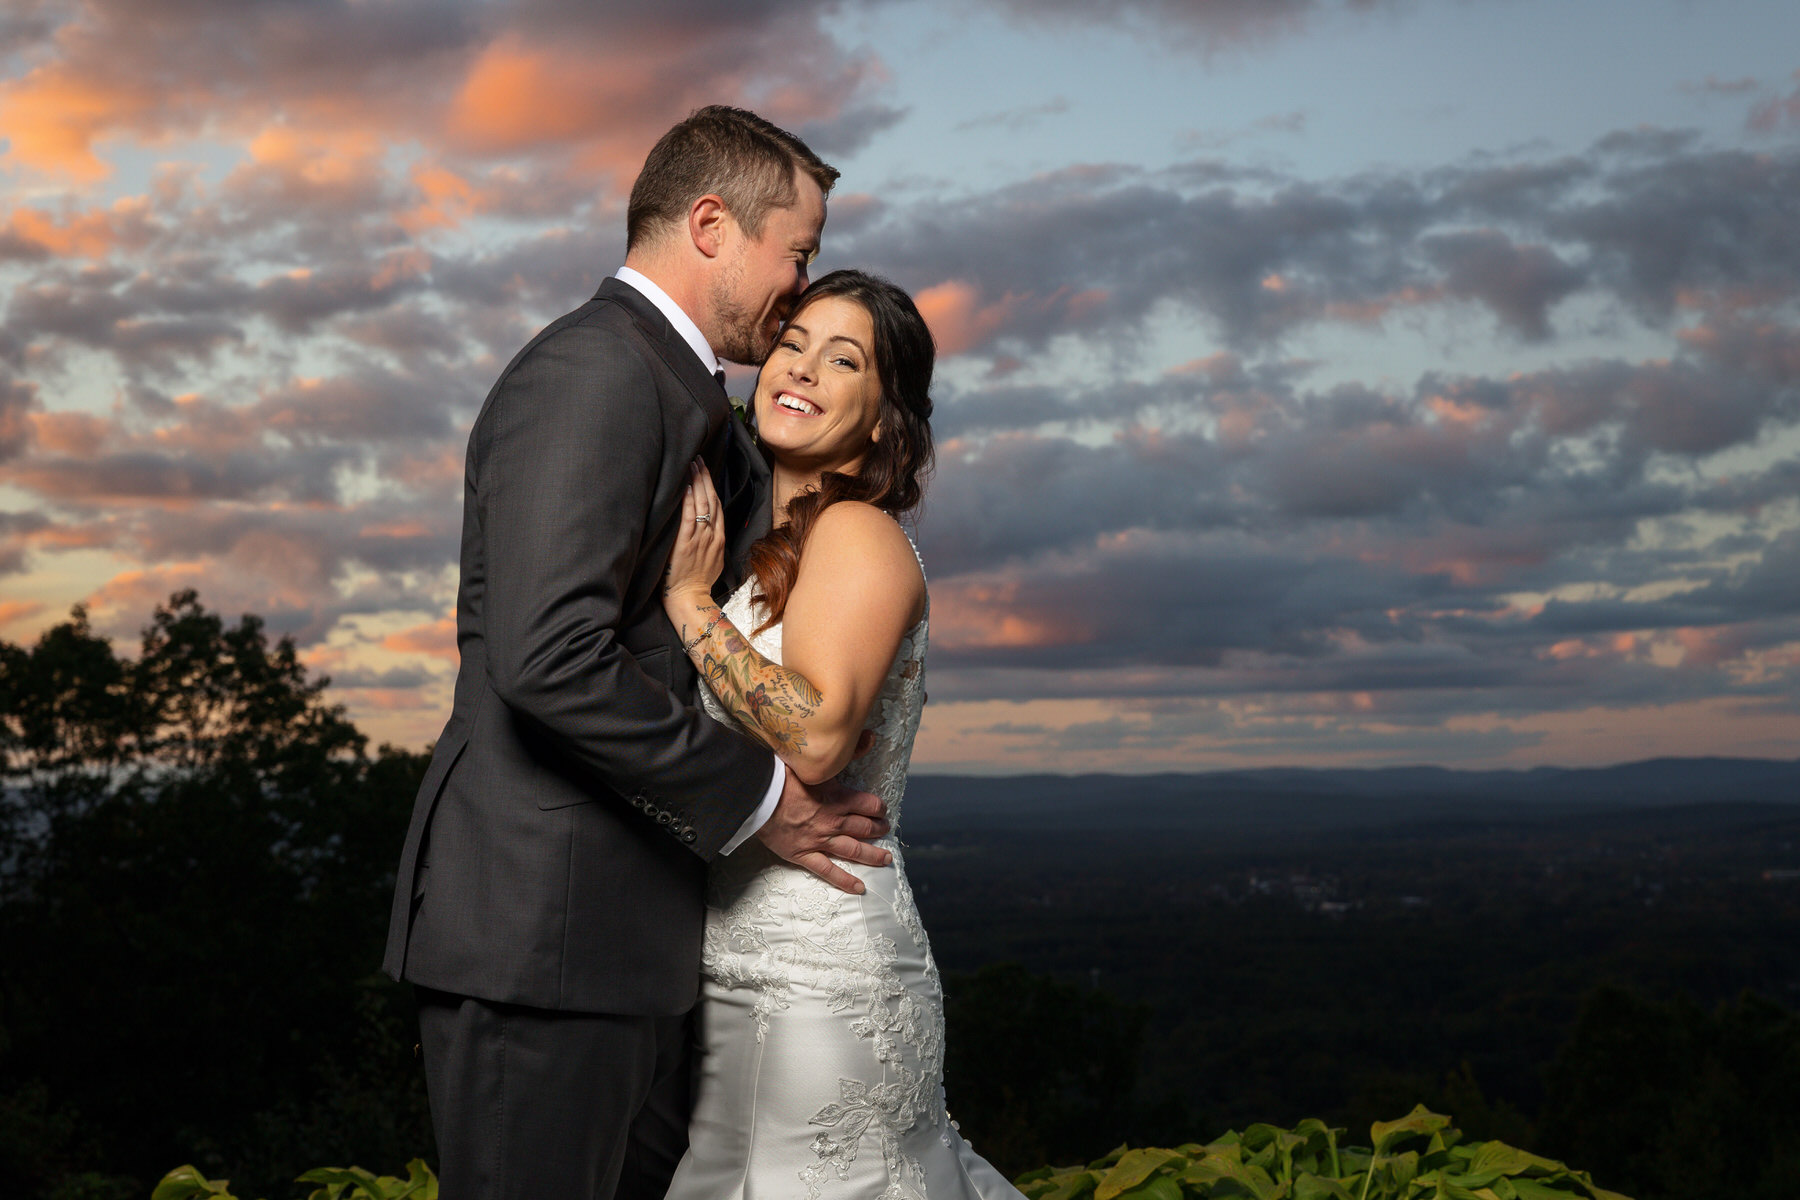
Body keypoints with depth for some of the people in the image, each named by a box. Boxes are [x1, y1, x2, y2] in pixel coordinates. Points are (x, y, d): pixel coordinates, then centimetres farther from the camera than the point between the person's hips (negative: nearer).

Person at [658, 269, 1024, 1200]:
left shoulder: (860, 536, -11)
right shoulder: (767, 548, 15)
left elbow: (816, 738, -25)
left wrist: (687, 598, -19)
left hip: (819, 975, -9)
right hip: (740, 972, 9)